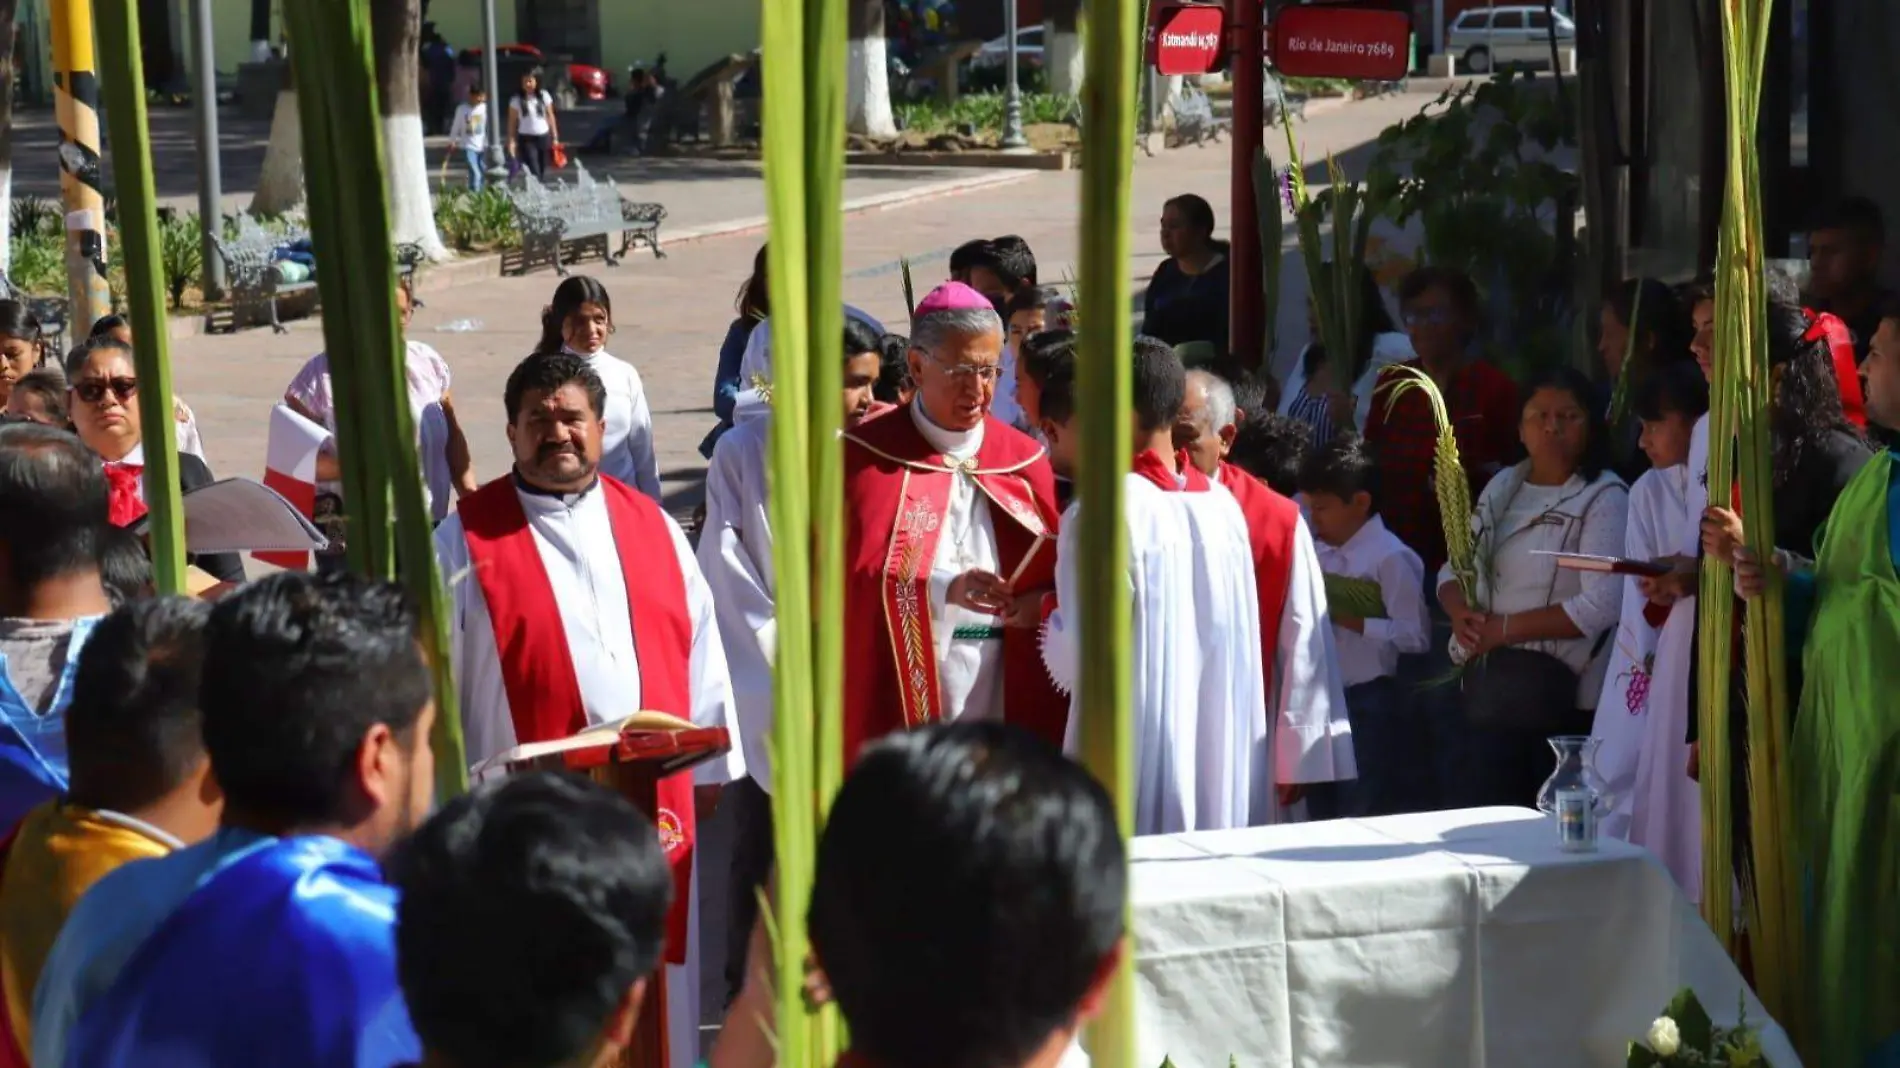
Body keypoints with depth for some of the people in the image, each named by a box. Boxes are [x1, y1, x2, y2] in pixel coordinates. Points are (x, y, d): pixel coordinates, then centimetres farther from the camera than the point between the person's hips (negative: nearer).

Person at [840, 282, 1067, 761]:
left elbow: (1059, 576, 12)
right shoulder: (865, 456, 0)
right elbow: (842, 572, -7)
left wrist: (1042, 602, -11)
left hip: (1009, 701, 3)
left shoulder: (1023, 460, 11)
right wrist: (942, 589, -19)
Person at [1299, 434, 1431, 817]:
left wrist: (1347, 618, -20)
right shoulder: (1323, 552, 8)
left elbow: (1415, 635, -19)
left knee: (1365, 815, 0)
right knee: (1323, 813, 16)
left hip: (1371, 703, -8)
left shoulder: (1389, 558, -15)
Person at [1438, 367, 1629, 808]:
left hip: (1563, 693, -6)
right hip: (1488, 684, 6)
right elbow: (1453, 569, 16)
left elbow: (1601, 607, -18)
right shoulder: (1501, 489, 13)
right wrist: (1460, 611, -7)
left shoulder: (1603, 498, -8)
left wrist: (1503, 628, -15)